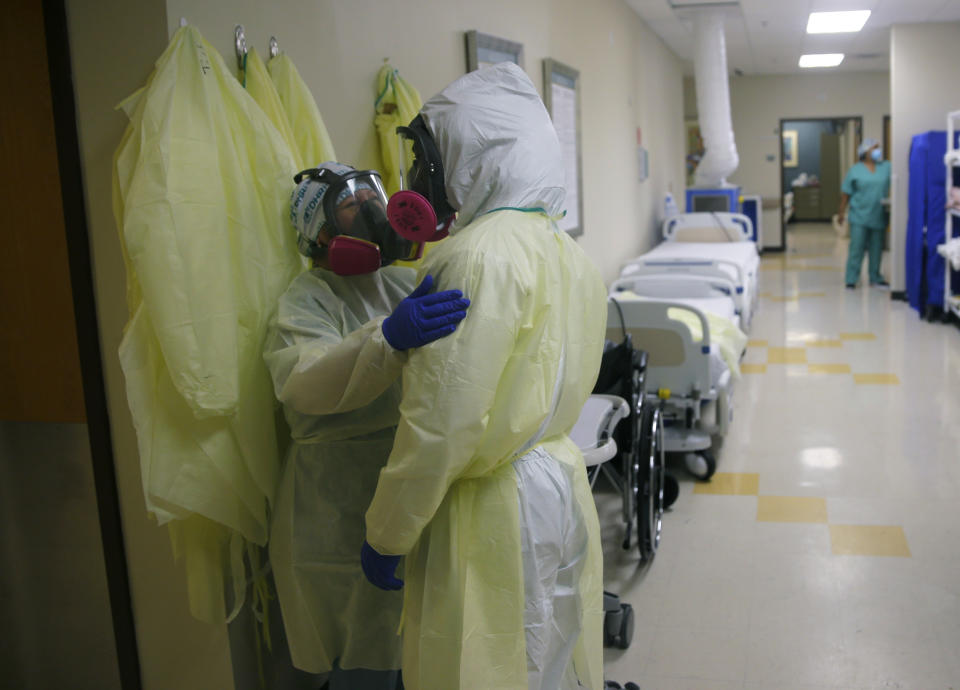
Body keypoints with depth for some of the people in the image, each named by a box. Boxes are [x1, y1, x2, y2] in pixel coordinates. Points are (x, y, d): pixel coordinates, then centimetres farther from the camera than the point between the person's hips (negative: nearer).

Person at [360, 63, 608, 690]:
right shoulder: (567, 250, 7)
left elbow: (443, 422, -23)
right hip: (563, 481, 9)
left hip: (495, 510, -8)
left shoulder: (482, 255, -21)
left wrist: (386, 535, -12)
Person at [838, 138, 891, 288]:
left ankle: (875, 278, 22)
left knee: (876, 248, 11)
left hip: (879, 216, 3)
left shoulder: (886, 167, 6)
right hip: (859, 217, -3)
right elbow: (846, 194, 2)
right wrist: (841, 212, 1)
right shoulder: (855, 170, 1)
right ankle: (851, 280, 0)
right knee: (856, 248, -5)